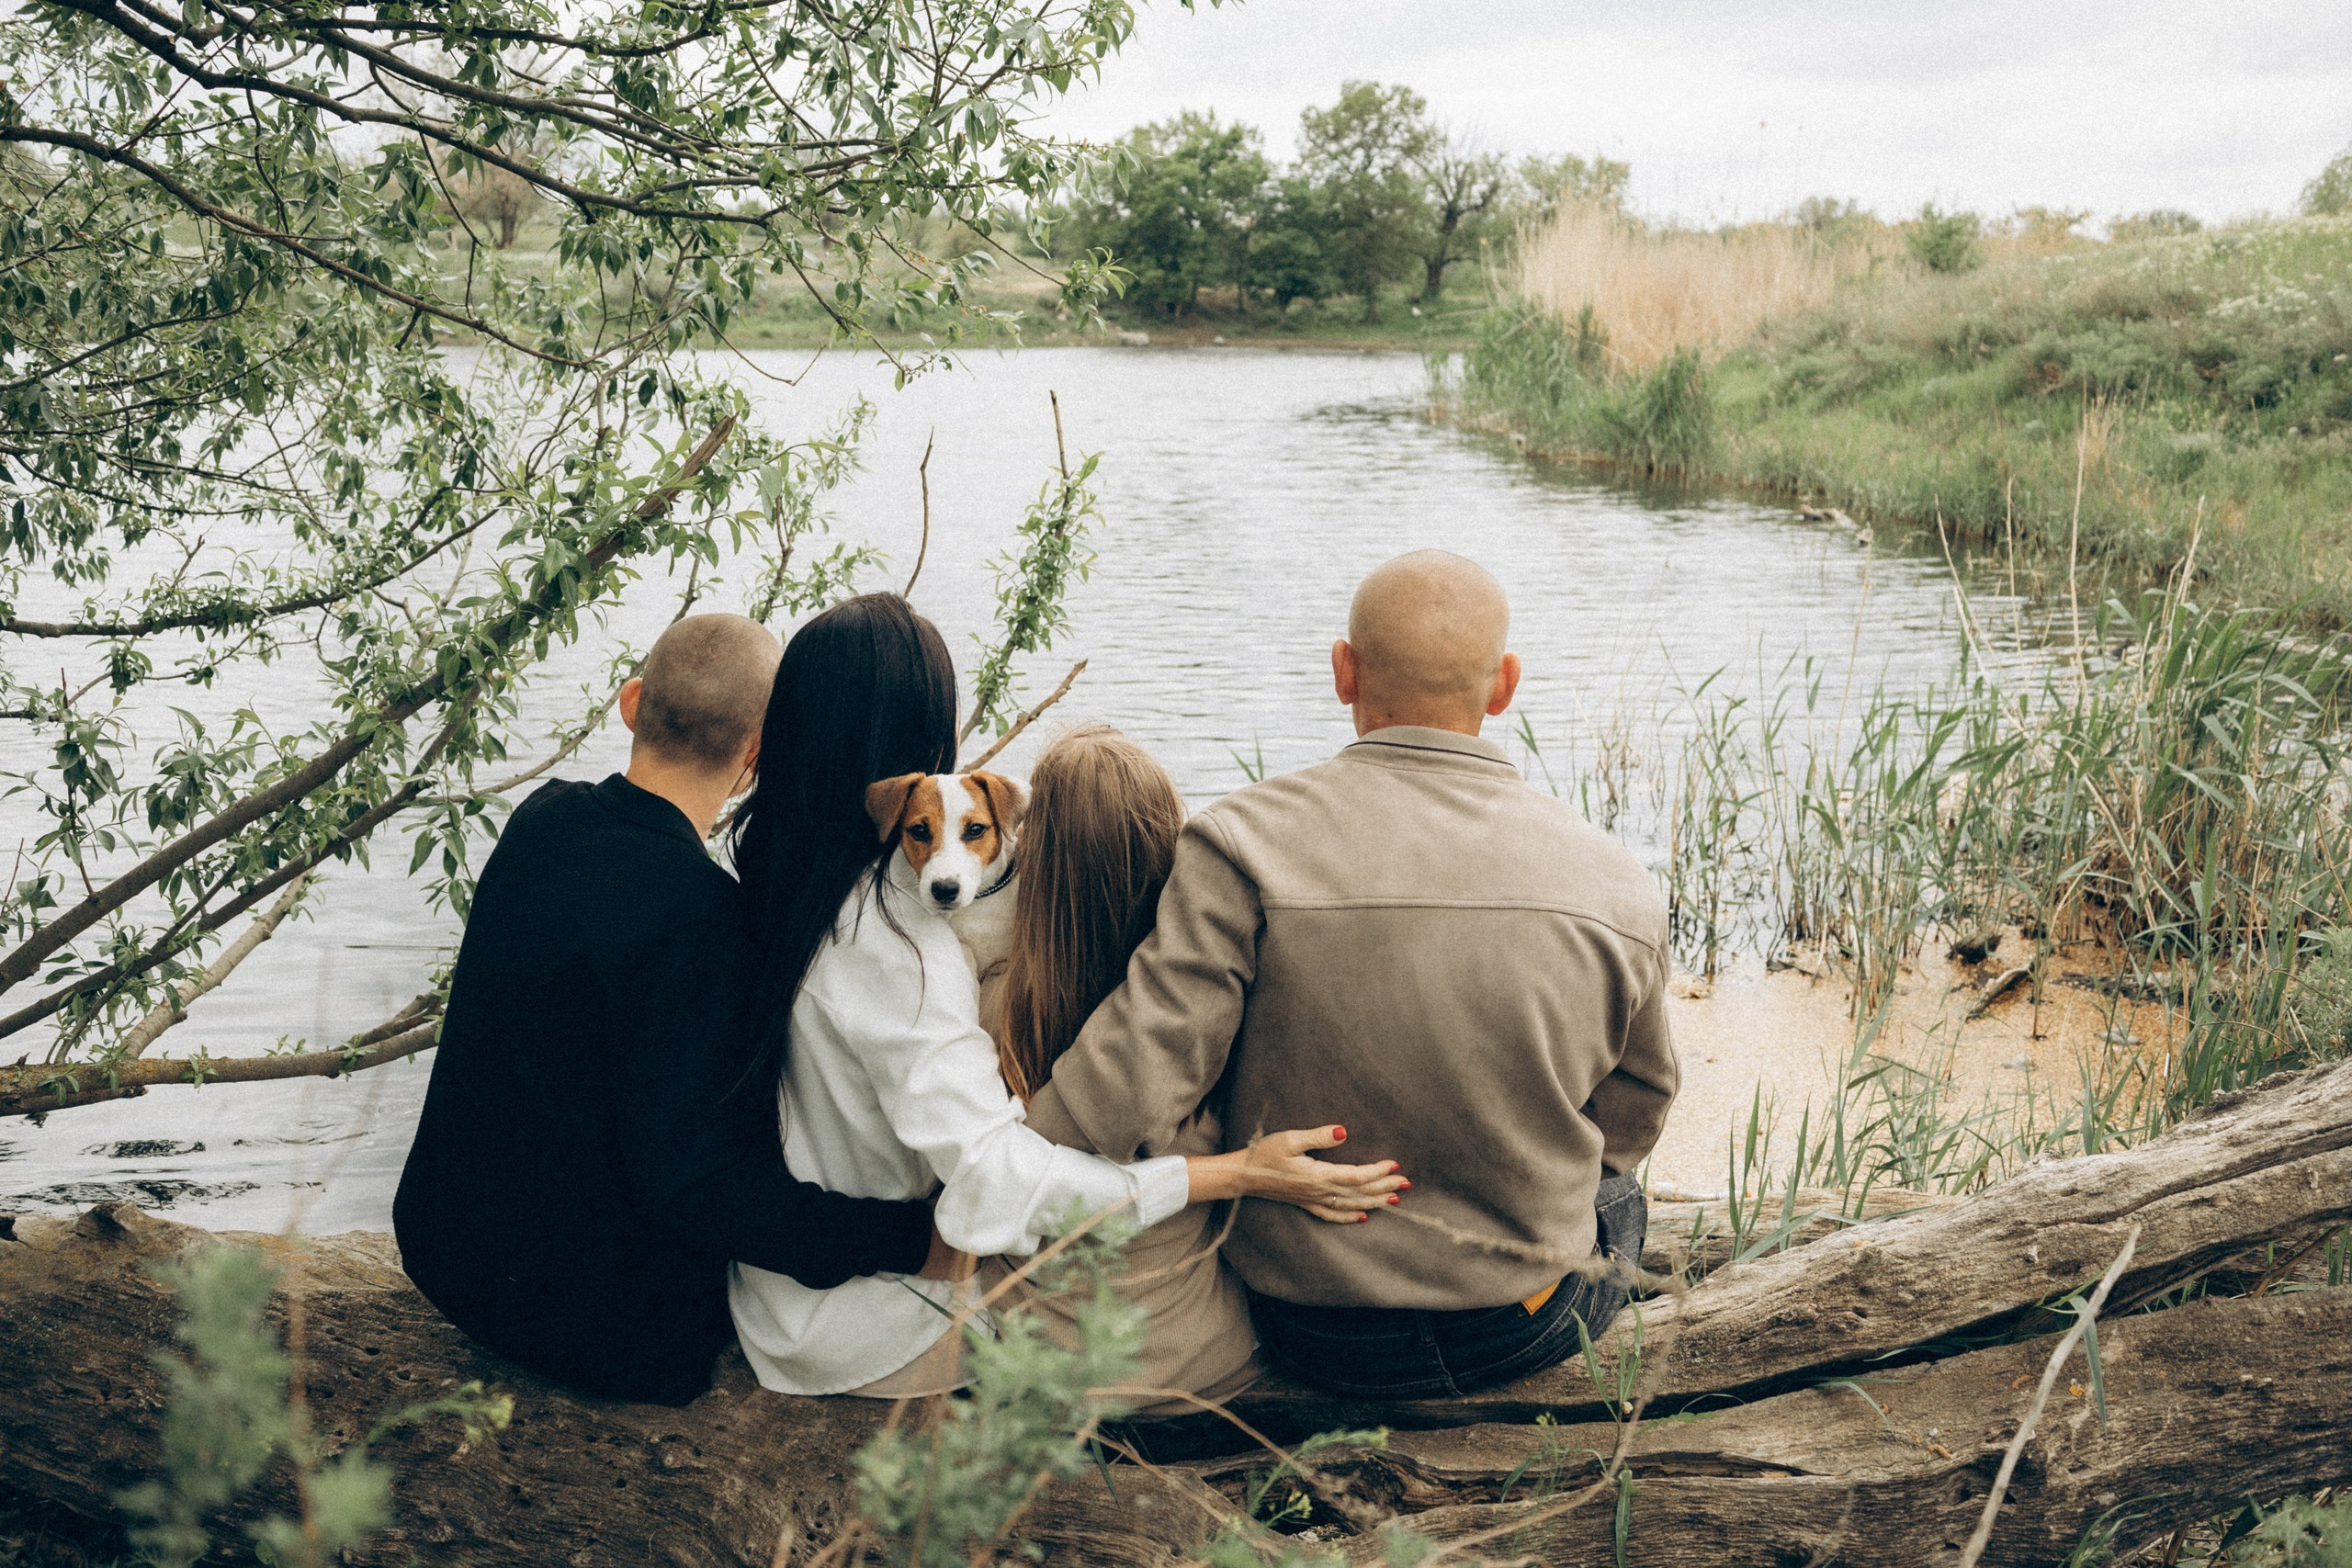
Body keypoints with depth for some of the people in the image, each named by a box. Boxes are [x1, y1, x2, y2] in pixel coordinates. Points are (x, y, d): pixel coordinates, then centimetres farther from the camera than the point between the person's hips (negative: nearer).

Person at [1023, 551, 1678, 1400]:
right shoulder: (1617, 888, -11)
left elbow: (1130, 1080, -25)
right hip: (1532, 1332, 0)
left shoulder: (1247, 845, -19)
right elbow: (1630, 1122, 4)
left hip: (1317, 1336, 1)